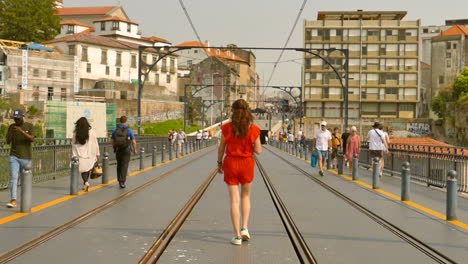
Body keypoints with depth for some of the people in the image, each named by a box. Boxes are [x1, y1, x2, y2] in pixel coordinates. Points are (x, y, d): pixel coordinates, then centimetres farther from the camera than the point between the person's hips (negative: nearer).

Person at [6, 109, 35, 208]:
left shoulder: (30, 126, -4)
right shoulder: (11, 127, 3)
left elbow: (32, 139, -19)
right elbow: (8, 141, -3)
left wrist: (21, 131, -33)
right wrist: (10, 132, -23)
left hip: (26, 158, -1)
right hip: (14, 157, 1)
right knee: (13, 178, -12)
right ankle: (13, 201, -17)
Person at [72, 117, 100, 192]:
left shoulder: (75, 133, -2)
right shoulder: (91, 132, -5)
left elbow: (73, 144, 1)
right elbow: (95, 144, -1)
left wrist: (74, 155, 9)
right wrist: (97, 153, 8)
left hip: (80, 155, 0)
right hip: (90, 155, 0)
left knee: (83, 169, 5)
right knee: (88, 168, 12)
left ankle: (85, 182, -13)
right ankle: (86, 182, 4)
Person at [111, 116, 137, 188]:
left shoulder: (115, 130, 0)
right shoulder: (129, 130, -8)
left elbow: (112, 140, 5)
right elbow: (133, 141, -9)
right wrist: (135, 149, 7)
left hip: (118, 150, 3)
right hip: (126, 150, -3)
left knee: (119, 165, 18)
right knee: (124, 166, -4)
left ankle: (119, 180, 24)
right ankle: (122, 182, -13)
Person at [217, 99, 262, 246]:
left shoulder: (227, 128, -7)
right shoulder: (253, 129, -8)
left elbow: (221, 148, -2)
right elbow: (258, 151, -8)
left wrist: (219, 163, 13)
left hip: (230, 163, 0)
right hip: (247, 163, 1)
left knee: (234, 200, 4)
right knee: (246, 196, 23)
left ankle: (237, 236, 4)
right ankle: (245, 228, 13)